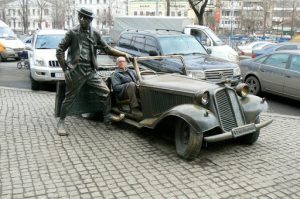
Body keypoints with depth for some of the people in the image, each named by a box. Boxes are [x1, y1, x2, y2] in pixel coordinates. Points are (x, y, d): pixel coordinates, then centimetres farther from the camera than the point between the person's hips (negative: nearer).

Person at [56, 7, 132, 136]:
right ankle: (61, 123, 20)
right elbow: (59, 51, -3)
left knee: (105, 91, 0)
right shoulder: (72, 33, -4)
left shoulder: (95, 34, 7)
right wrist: (65, 70, -8)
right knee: (69, 98, 4)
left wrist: (124, 54, 5)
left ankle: (107, 116, 18)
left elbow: (107, 49, 13)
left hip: (91, 71, 4)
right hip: (76, 71, -4)